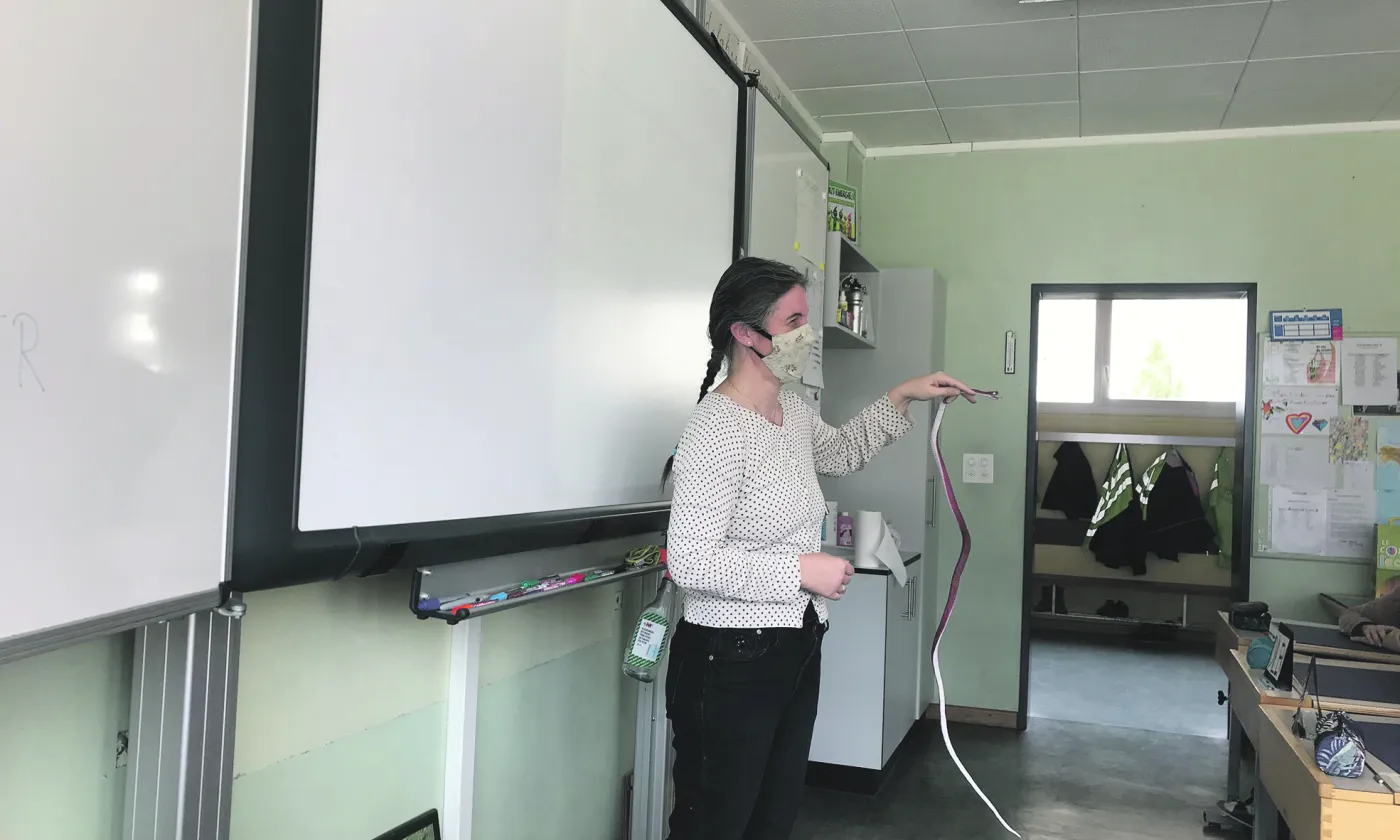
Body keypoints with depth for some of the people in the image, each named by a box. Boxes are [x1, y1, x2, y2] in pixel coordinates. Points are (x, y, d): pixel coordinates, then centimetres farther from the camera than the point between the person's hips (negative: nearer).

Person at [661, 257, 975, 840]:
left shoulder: (792, 412, 7)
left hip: (796, 653, 9)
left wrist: (900, 399, 17)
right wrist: (803, 571, -20)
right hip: (730, 661, -9)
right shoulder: (717, 429, -21)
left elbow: (843, 452, 30)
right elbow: (690, 562, -25)